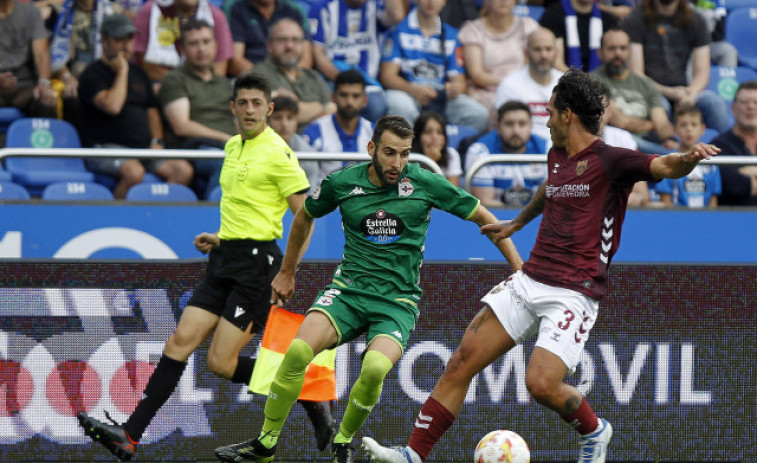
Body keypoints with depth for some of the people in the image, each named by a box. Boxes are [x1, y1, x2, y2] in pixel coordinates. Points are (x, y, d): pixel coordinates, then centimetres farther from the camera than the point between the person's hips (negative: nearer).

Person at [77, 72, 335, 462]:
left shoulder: (278, 153, -10)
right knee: (180, 342, -2)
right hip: (224, 259, 8)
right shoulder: (233, 146, 15)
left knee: (221, 362, -10)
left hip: (256, 261, -8)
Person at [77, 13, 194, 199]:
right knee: (134, 172, -37)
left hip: (142, 148, 7)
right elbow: (112, 106, -20)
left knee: (184, 170, -17)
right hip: (105, 147, -7)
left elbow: (152, 111, 26)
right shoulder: (92, 75, -3)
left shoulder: (139, 74, 21)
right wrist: (122, 72, -8)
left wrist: (156, 141, 8)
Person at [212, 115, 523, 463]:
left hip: (398, 300, -1)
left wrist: (518, 269, 0)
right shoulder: (342, 183, -2)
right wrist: (287, 272, 27)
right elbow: (305, 216, 20)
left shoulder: (425, 184, -6)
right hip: (348, 290, 1)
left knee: (375, 367, -31)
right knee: (298, 350, -25)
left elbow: (483, 217, 4)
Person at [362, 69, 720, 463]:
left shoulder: (610, 161, -9)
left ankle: (594, 431, 11)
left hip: (574, 294, -7)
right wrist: (517, 223, 54)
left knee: (541, 384, -21)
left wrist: (688, 159, -48)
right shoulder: (557, 156, 14)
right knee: (461, 362, -1)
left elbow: (664, 166, -25)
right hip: (529, 281, 7)